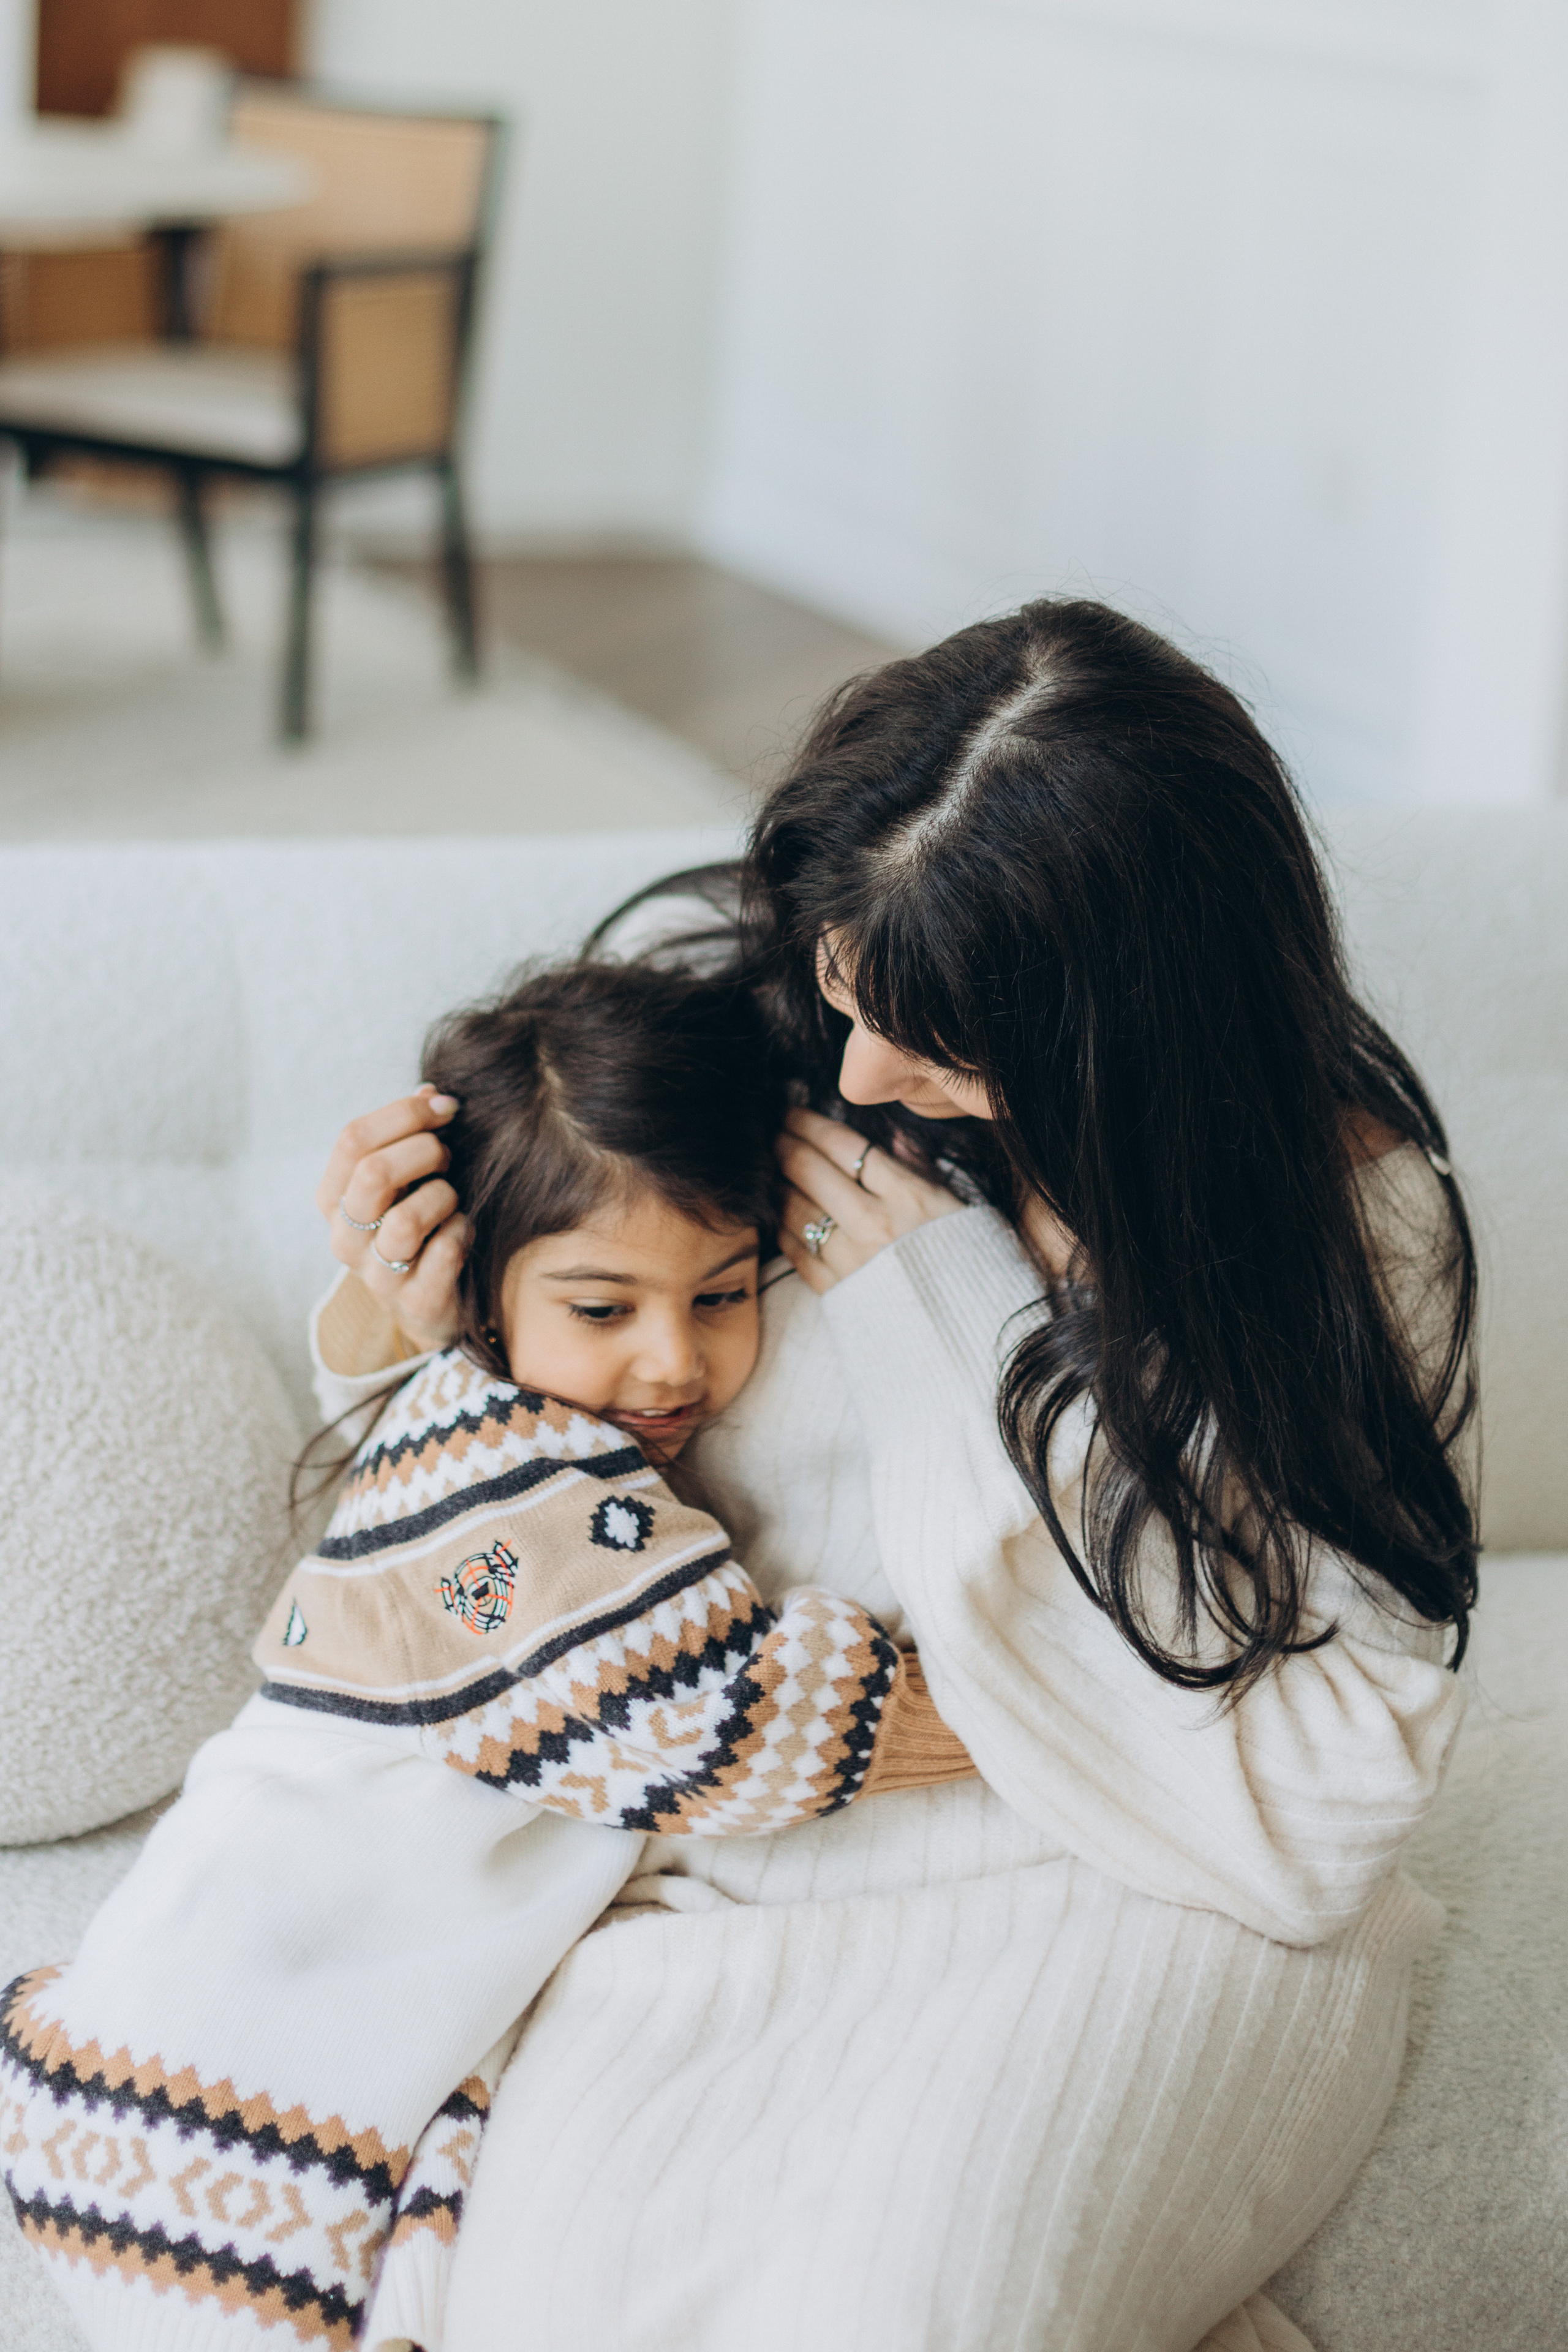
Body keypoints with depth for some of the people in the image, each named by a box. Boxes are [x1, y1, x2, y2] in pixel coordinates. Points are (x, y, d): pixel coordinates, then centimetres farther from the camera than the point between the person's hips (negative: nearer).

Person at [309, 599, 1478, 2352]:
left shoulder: (1342, 1205, -14)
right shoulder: (694, 980, -7)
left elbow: (1305, 1824, -17)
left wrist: (968, 1323, -20)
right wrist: (394, 1340, -15)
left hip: (1140, 1883, -3)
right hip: (736, 1834, 3)